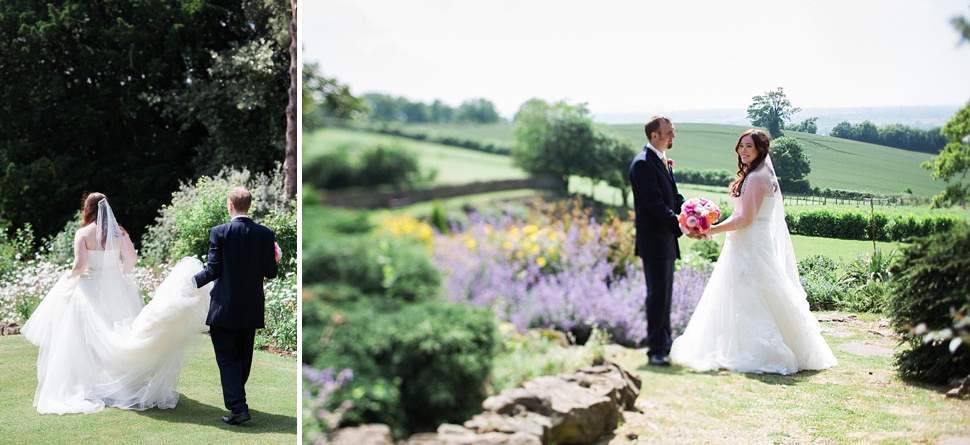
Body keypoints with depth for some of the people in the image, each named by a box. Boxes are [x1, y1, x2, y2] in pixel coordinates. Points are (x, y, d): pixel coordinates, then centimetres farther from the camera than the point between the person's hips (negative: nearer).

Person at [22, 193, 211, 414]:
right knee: (121, 335, 12)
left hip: (91, 290, -3)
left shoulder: (83, 233, -9)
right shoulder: (119, 232, 1)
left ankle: (92, 389, 4)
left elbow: (80, 265, -15)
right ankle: (124, 385, 14)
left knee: (90, 340, 5)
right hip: (117, 289, 3)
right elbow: (132, 259, 1)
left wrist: (70, 275, 5)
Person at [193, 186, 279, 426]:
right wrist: (274, 262, 20)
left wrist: (194, 281, 7)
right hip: (251, 309, 4)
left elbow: (213, 270, -11)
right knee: (244, 357, 17)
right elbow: (271, 272, -1)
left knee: (227, 358, 2)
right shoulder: (265, 234, -3)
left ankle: (237, 406, -8)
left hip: (224, 307, -3)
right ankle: (236, 397, 32)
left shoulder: (219, 232, -12)